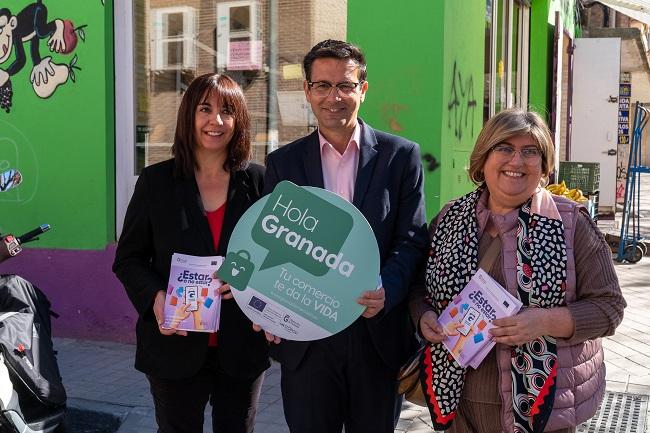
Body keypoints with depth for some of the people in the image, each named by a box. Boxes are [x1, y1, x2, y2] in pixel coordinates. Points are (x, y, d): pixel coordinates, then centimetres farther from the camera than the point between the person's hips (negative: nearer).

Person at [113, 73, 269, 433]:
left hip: (243, 347, 1)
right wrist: (154, 298, -16)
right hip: (175, 345, 0)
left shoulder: (258, 181, -2)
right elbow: (128, 258, 2)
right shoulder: (156, 181, -2)